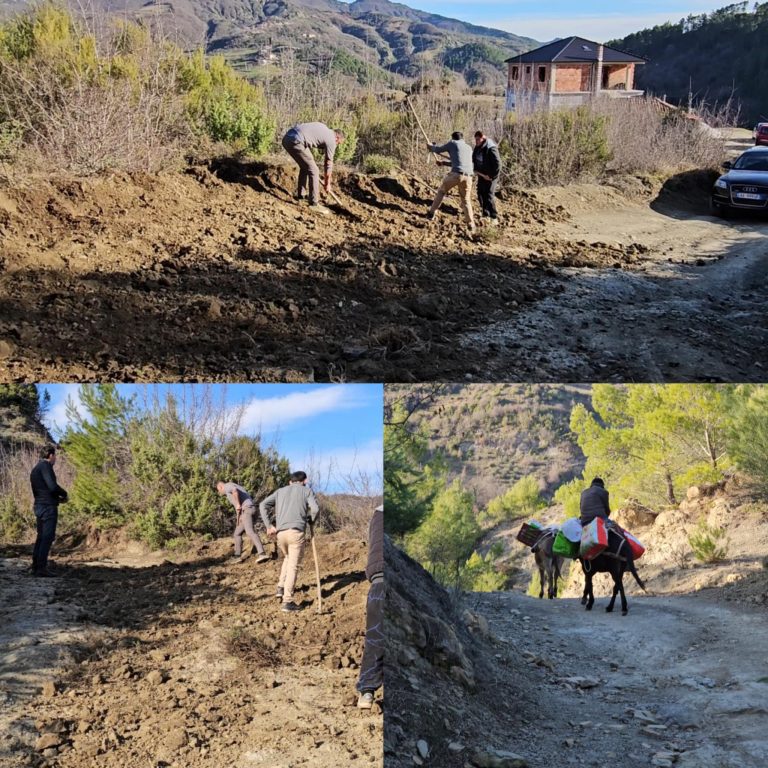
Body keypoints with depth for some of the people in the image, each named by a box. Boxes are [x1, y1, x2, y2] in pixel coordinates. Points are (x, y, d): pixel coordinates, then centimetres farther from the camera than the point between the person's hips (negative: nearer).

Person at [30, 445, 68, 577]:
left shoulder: (35, 469, 18)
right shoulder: (45, 466, -13)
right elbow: (52, 486, -23)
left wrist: (58, 498, 17)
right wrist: (64, 494, -4)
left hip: (39, 506, 10)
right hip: (48, 507, -10)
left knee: (41, 537, 12)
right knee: (48, 537, -9)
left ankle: (36, 566, 13)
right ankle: (41, 568, -12)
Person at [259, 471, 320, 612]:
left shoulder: (280, 491, 22)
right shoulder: (307, 491, 12)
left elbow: (263, 505, 12)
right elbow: (315, 509, -5)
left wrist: (268, 525, 10)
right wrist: (311, 521, 15)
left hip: (280, 533, 4)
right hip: (296, 532, -4)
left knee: (287, 558, 29)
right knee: (293, 566, -3)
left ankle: (281, 588, 18)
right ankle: (287, 601, -9)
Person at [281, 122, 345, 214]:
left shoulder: (323, 128, 28)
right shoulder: (331, 140, 5)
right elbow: (329, 164, 10)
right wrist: (327, 183, 22)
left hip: (287, 138, 9)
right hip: (296, 142, -9)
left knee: (305, 167, 26)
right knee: (313, 171, 0)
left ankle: (300, 195, 33)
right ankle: (314, 203, 2)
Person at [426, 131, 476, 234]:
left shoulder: (453, 143, 13)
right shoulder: (469, 148, 28)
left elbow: (438, 149, 23)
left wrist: (431, 146, 45)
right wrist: (444, 162, 44)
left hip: (456, 174, -3)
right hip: (468, 176, 3)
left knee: (441, 192, 20)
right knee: (465, 200, 15)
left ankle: (432, 213, 18)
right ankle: (471, 225, 6)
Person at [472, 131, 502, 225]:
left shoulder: (491, 148, -22)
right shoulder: (477, 148, 3)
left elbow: (498, 164, -22)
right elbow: (474, 159, 19)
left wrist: (493, 176, -20)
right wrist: (475, 170, 5)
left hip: (490, 176, -8)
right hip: (481, 175, 8)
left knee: (489, 196, -11)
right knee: (481, 195, 9)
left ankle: (494, 218, -5)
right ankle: (485, 215, 19)